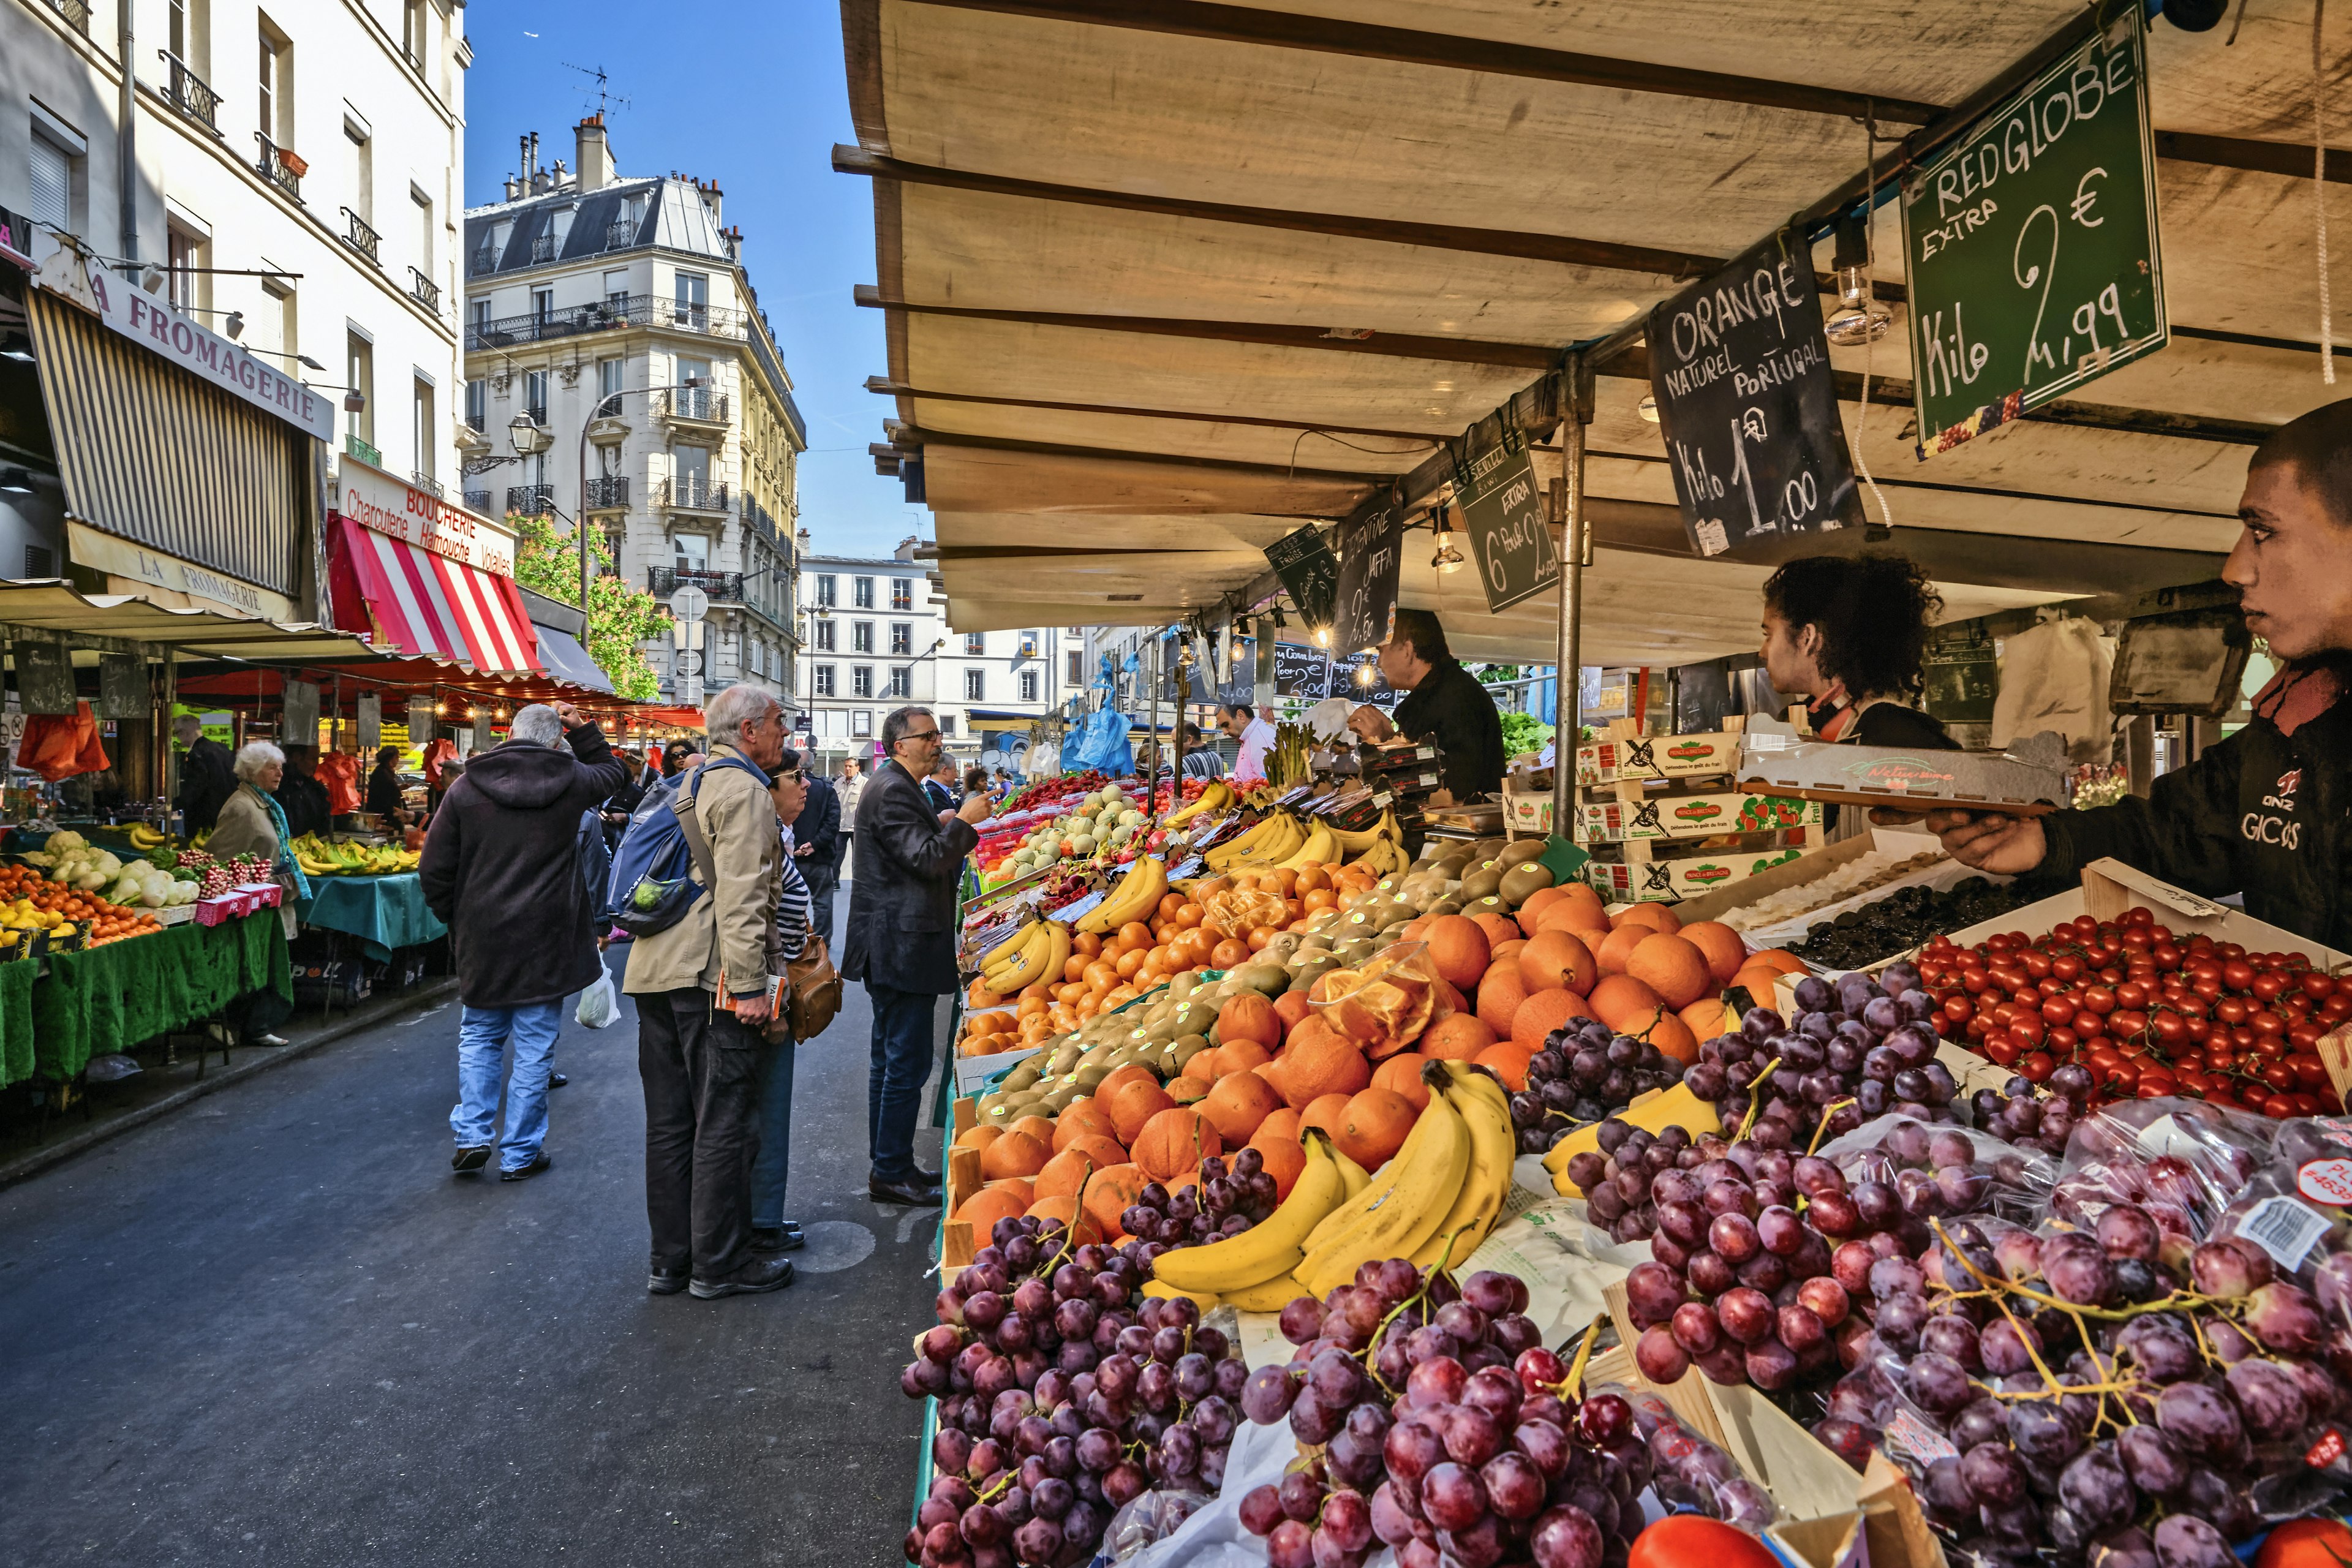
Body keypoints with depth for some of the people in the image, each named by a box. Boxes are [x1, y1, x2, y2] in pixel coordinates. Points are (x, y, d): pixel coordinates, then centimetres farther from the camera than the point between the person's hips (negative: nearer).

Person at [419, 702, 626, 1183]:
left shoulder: (466, 787, -2)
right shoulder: (570, 781, -5)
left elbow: (434, 871, 0)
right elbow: (610, 773, 21)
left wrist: (455, 919, 13)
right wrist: (583, 729, 16)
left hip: (482, 937, 1)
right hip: (547, 939, -1)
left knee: (479, 1038, 19)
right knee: (534, 1048, 5)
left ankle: (472, 1137, 15)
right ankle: (520, 1155, 12)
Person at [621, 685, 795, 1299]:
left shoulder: (689, 784, 20)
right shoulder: (743, 789, -10)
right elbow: (740, 896, -19)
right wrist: (750, 984, -20)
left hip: (656, 971, 10)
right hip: (710, 974, -10)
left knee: (669, 1122, 13)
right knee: (724, 1125, 0)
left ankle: (669, 1260, 23)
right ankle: (719, 1265, 9)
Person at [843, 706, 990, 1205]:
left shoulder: (899, 788, 17)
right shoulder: (893, 791, -17)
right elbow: (927, 860, -23)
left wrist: (941, 827, 9)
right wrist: (963, 823, -13)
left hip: (893, 949, 12)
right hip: (903, 947, -12)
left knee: (890, 1057, 17)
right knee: (908, 1062, -5)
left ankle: (887, 1164, 28)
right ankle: (893, 1173, 4)